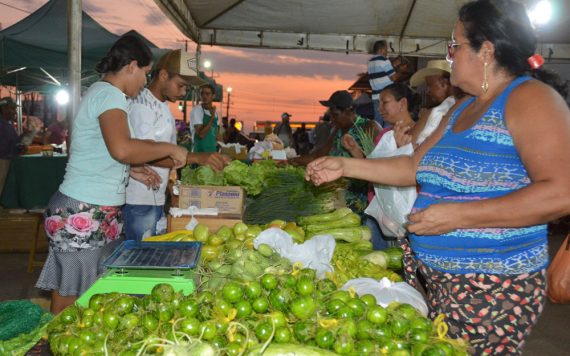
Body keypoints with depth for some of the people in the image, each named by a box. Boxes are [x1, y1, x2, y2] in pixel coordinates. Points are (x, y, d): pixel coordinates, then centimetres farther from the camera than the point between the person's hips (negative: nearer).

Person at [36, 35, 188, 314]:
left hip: (101, 214, 10)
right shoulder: (109, 93, -13)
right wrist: (170, 149, -17)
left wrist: (132, 171, 17)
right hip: (82, 214, -10)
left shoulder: (101, 92, 17)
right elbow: (122, 148, -30)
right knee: (70, 303, 0)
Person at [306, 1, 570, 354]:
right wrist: (346, 166, 13)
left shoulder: (528, 98, -12)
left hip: (494, 289, -7)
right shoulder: (463, 110, 14)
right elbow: (416, 166, 19)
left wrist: (458, 215, -23)